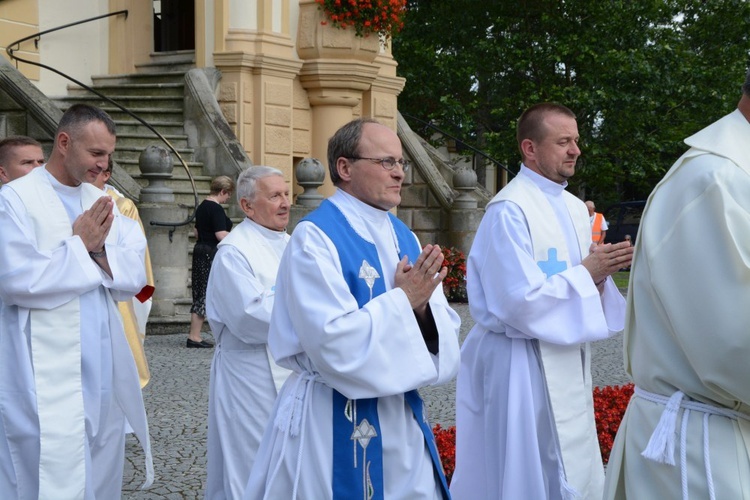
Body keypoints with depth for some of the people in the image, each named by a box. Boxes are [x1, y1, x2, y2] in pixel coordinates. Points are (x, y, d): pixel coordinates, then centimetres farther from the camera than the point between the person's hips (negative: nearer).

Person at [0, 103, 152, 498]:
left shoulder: (102, 203, 12)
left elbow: (134, 277, 8)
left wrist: (99, 248, -10)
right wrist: (80, 244, -9)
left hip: (102, 371, 6)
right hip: (46, 376, -6)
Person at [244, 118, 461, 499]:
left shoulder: (403, 237, 8)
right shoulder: (315, 237, -14)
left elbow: (444, 330, 5)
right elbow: (334, 344, -23)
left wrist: (421, 306, -15)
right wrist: (402, 301, -17)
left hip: (402, 417, 7)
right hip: (336, 427, -7)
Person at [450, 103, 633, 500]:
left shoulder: (576, 209, 10)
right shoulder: (509, 211, -17)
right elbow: (520, 300, -23)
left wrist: (599, 274, -6)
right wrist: (586, 273, -15)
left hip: (567, 363, 9)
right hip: (523, 365, -8)